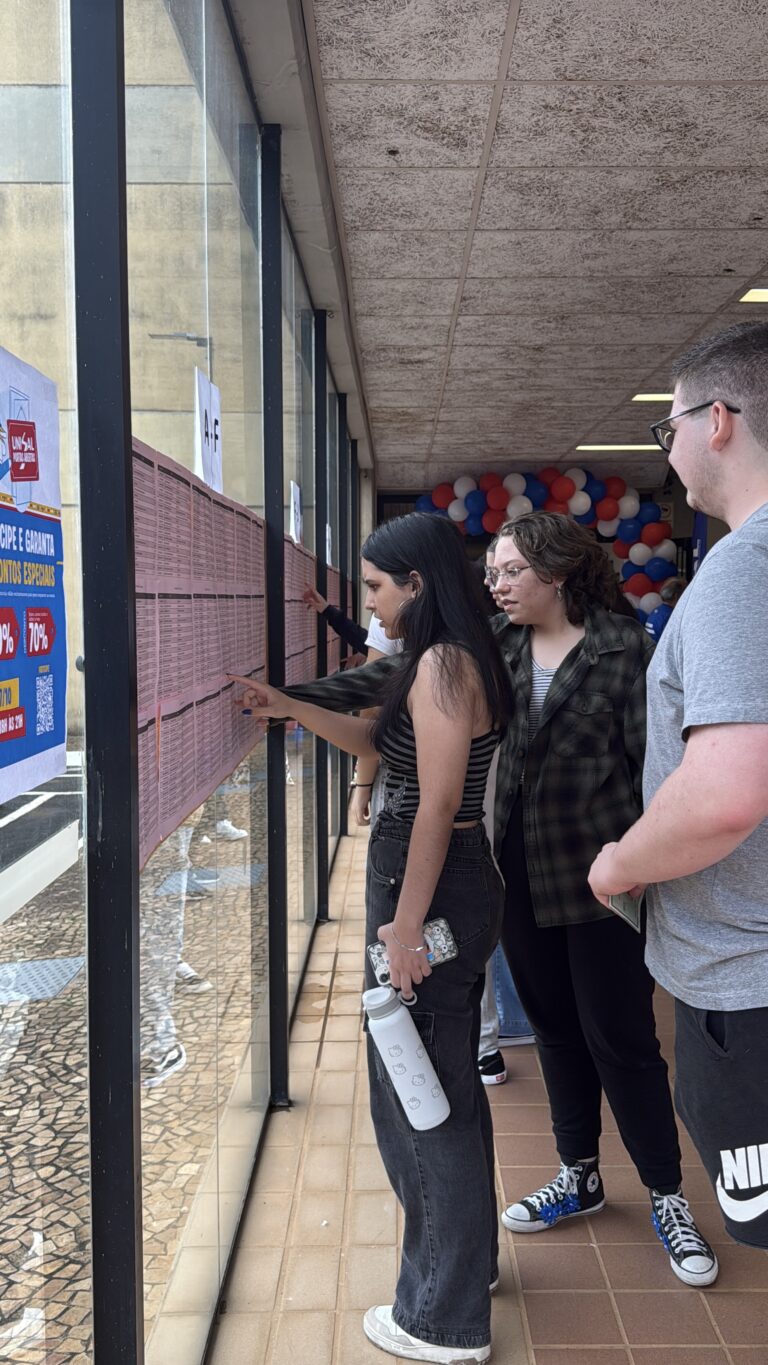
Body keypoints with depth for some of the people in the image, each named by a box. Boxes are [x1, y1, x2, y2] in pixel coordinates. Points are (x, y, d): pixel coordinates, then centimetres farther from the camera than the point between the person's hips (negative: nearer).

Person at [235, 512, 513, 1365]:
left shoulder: (442, 664, -19)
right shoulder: (444, 661, 11)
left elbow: (439, 805, -23)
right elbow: (382, 742, 22)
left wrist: (405, 924, -20)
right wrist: (293, 710, 16)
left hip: (433, 892, -10)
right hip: (454, 887, 10)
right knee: (447, 1080, 23)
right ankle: (466, 1254, 43)